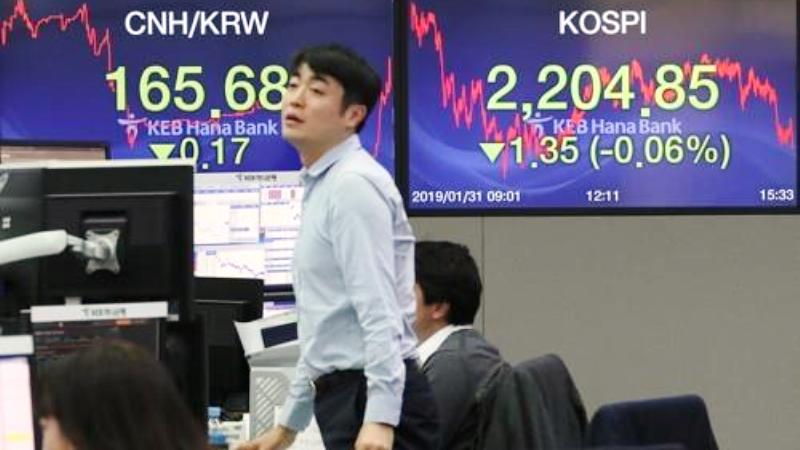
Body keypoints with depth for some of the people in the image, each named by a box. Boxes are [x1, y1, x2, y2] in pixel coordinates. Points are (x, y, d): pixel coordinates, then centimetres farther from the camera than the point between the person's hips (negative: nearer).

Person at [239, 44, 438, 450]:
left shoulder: (353, 185, -11)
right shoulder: (322, 186, 19)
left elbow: (379, 311, -20)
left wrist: (380, 416, -27)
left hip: (372, 400, -10)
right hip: (343, 398, 10)